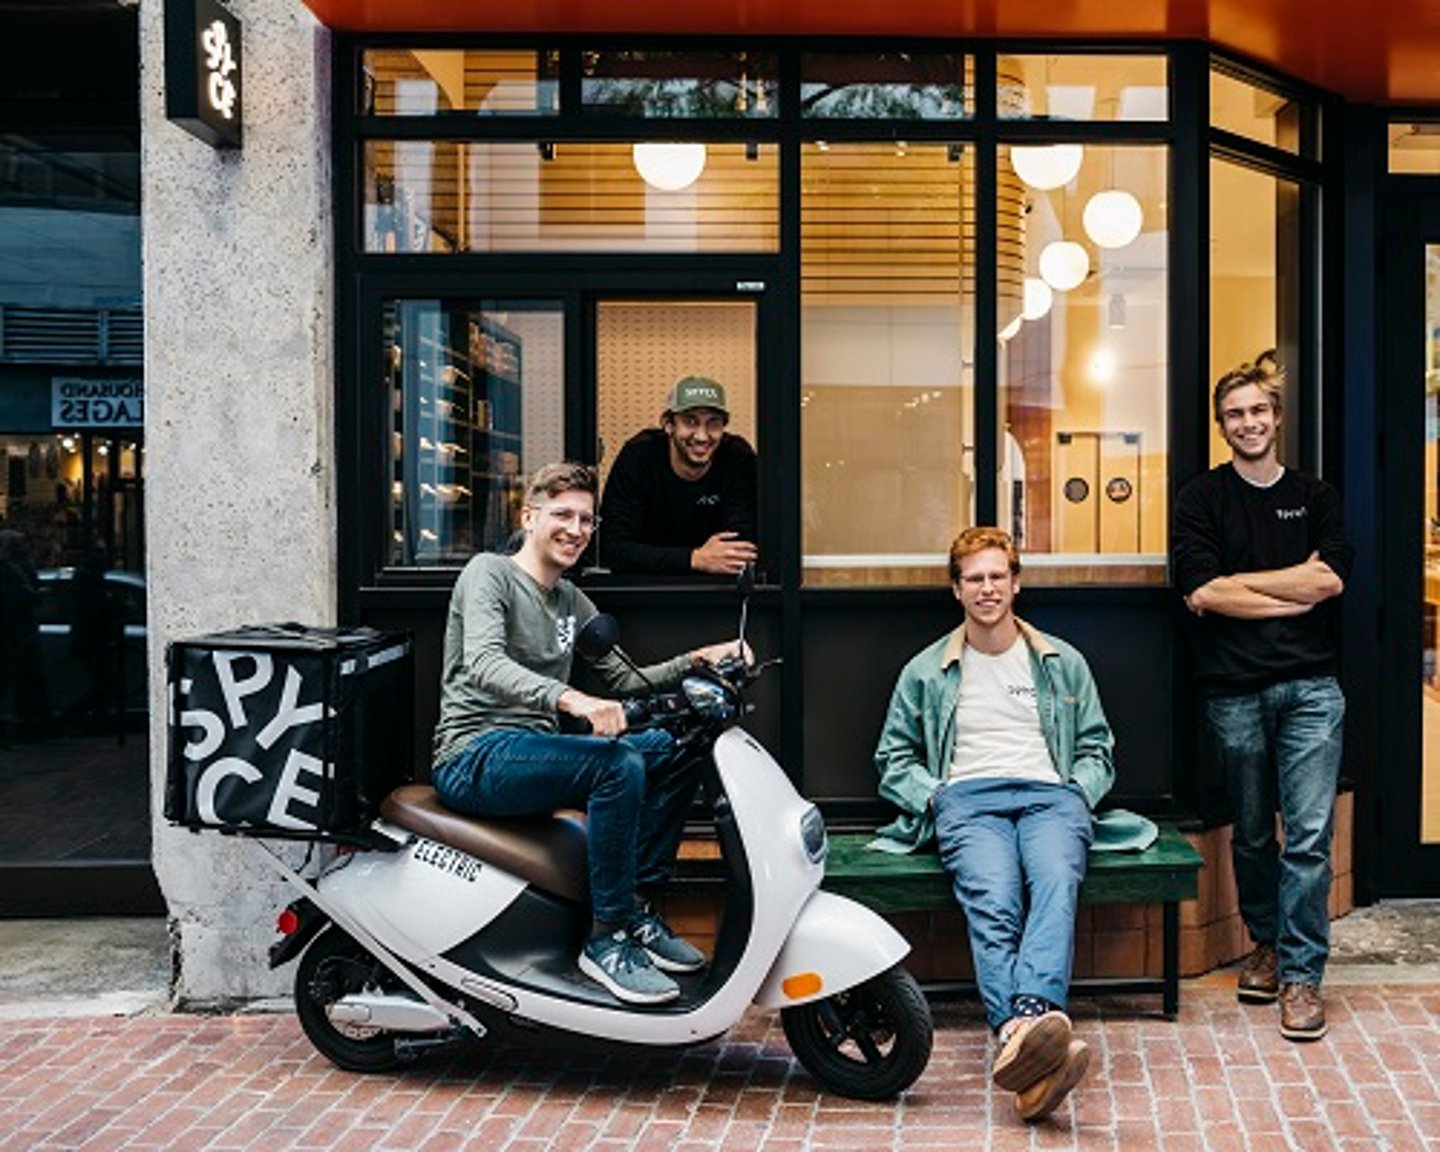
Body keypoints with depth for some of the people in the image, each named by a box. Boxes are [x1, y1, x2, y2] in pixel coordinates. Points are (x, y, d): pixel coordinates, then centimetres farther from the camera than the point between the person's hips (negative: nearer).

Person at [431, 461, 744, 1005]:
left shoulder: (573, 602, 19)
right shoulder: (489, 573, -6)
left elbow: (626, 682, 22)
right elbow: (482, 664, -25)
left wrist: (696, 661, 5)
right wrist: (569, 698, -42)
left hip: (532, 753, 8)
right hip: (476, 755, -8)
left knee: (677, 750, -5)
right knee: (619, 764, -30)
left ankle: (637, 903, -1)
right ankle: (608, 936, -21)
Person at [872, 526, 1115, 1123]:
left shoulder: (1063, 663, 26)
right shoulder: (925, 671, 23)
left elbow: (1097, 749, 26)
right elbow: (894, 757, 23)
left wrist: (1076, 794, 5)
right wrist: (930, 798, 2)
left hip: (1049, 794, 1)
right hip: (967, 799, 0)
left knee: (1056, 885, -36)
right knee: (993, 905, -34)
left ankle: (1022, 1027, -59)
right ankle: (1035, 1041, -55)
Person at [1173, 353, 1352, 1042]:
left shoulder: (1314, 496, 12)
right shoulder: (1202, 498, 5)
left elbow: (1331, 578, -3)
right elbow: (1201, 590, -9)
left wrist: (1235, 583, -7)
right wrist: (1294, 591, -8)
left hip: (1309, 685, 1)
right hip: (1234, 690, 0)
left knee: (1310, 835, -6)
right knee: (1252, 832, 12)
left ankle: (1302, 972, 2)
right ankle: (1266, 944, 30)